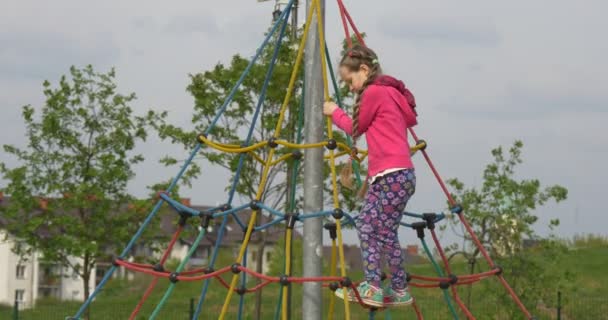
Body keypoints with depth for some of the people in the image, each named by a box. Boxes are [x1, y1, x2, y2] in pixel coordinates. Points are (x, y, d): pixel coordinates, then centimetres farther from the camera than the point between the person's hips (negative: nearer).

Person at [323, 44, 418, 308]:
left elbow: (356, 128, 3)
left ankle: (399, 290, -5)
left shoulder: (374, 92, -8)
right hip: (386, 175, 10)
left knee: (385, 233, -7)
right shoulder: (389, 91, 19)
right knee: (366, 225, 10)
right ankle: (373, 286, 10)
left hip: (393, 176, -10)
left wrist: (334, 112, 19)